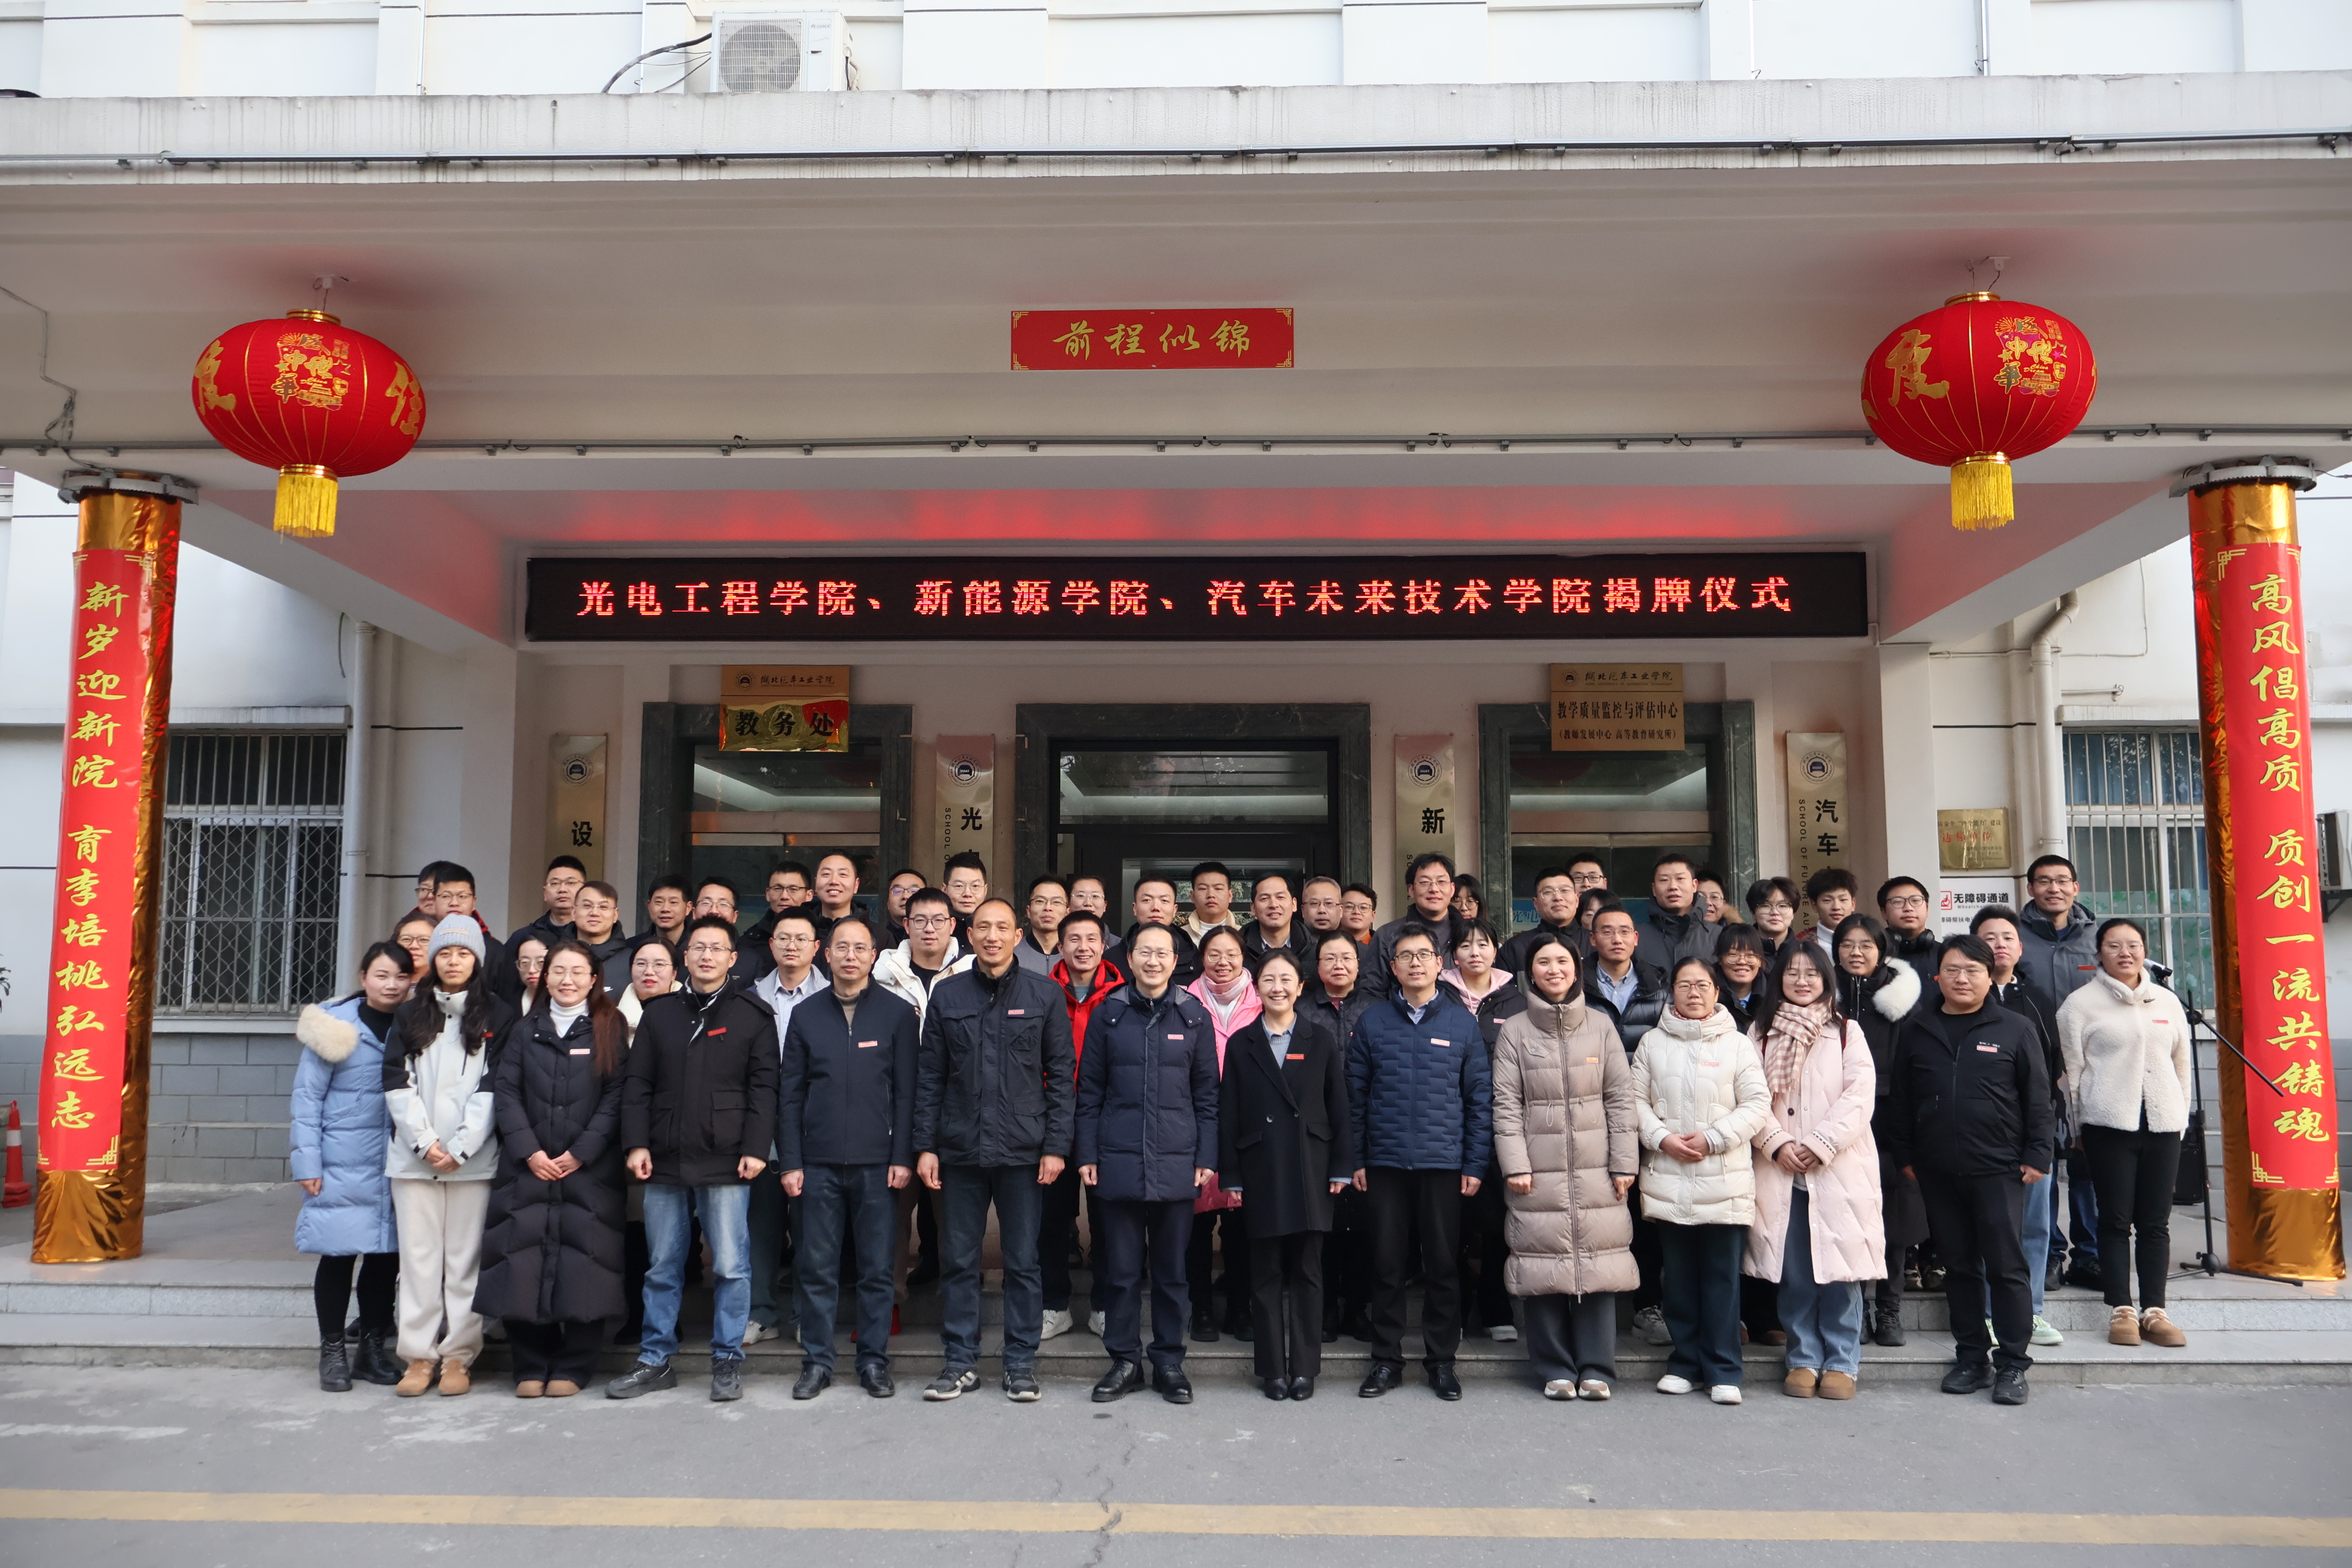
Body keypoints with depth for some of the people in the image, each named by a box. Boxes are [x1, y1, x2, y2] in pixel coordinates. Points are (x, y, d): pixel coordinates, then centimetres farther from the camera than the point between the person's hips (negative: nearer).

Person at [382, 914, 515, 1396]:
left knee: (465, 1258, -1)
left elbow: (493, 1088, -2)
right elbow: (397, 1082, 5)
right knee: (419, 1256, 2)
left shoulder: (497, 1016, 5)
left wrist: (460, 1147, -9)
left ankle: (458, 1357, 6)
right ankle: (419, 1356, 9)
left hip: (473, 1157, -2)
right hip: (414, 1157, 2)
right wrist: (425, 1141, -6)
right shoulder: (410, 1016, 13)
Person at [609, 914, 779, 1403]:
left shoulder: (753, 1015, 3)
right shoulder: (659, 1013, 11)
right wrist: (637, 1143, 0)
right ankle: (655, 1361, 21)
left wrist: (756, 1148, -8)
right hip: (665, 1161, 3)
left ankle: (728, 1362, 12)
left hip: (726, 1162, -3)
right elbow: (637, 1084, 10)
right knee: (662, 1268, 11)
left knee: (731, 1266, 0)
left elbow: (764, 1087, 0)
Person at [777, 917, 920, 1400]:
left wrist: (903, 1157, -5)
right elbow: (790, 1094, 7)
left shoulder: (898, 1013, 3)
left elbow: (906, 1091, 1)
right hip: (819, 1162, 1)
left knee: (878, 1268, 4)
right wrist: (790, 1161, 2)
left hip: (877, 1162, -1)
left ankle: (874, 1362, 15)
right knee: (817, 1267, 5)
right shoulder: (806, 1015, 8)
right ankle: (817, 1362, 16)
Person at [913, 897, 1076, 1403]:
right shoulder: (947, 995, 5)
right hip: (960, 1151, 2)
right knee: (958, 1261, 8)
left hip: (1024, 1152, -1)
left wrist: (1056, 1145, -6)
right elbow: (930, 1077, 6)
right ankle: (960, 1361, 20)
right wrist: (925, 1146, 1)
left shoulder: (1045, 995, 1)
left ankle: (1021, 1362, 18)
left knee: (1023, 1262, 6)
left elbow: (1062, 1073, 0)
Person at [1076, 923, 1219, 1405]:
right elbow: (1089, 1091, 6)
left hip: (1176, 1164, 0)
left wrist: (1207, 1158, 1)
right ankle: (1124, 1361, 17)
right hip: (1119, 1161, 0)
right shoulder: (1108, 1015, 4)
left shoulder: (1194, 1017, 4)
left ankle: (1169, 1362, 19)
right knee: (1122, 1269, 5)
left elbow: (1207, 1094, 6)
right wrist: (1087, 1155, 1)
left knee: (1172, 1270, 8)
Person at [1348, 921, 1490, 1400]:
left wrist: (1475, 1164, -1)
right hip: (1386, 1163, 0)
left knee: (1444, 1265, 6)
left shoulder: (1462, 1023, 3)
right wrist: (1355, 1159, 0)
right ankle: (1387, 1359, 18)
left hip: (1444, 1164, 0)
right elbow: (1355, 1096, 4)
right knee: (1386, 1264, 6)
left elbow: (1480, 1098, 4)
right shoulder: (1372, 1022, 3)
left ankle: (1442, 1359, 19)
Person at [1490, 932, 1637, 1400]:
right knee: (1544, 1270, 0)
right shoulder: (1514, 1032, 3)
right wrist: (1515, 1166, -7)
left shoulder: (1601, 1027, 7)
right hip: (1538, 1172, -1)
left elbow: (1621, 1098, 5)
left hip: (1596, 1170, 1)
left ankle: (1596, 1369, 12)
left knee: (1598, 1267, 0)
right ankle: (1557, 1370, 12)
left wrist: (1624, 1163, -1)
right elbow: (1506, 1104, 0)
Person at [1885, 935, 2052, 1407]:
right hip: (1938, 1172, 3)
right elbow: (1902, 1099, 11)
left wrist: (2036, 1155, -2)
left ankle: (2012, 1365, 8)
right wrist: (1904, 1155, 9)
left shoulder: (2014, 1030, 2)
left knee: (2006, 1266, -1)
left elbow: (2037, 1097, 3)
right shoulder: (1915, 1031, 8)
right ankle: (1971, 1358, 20)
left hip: (1999, 1169, -3)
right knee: (1958, 1266, 10)